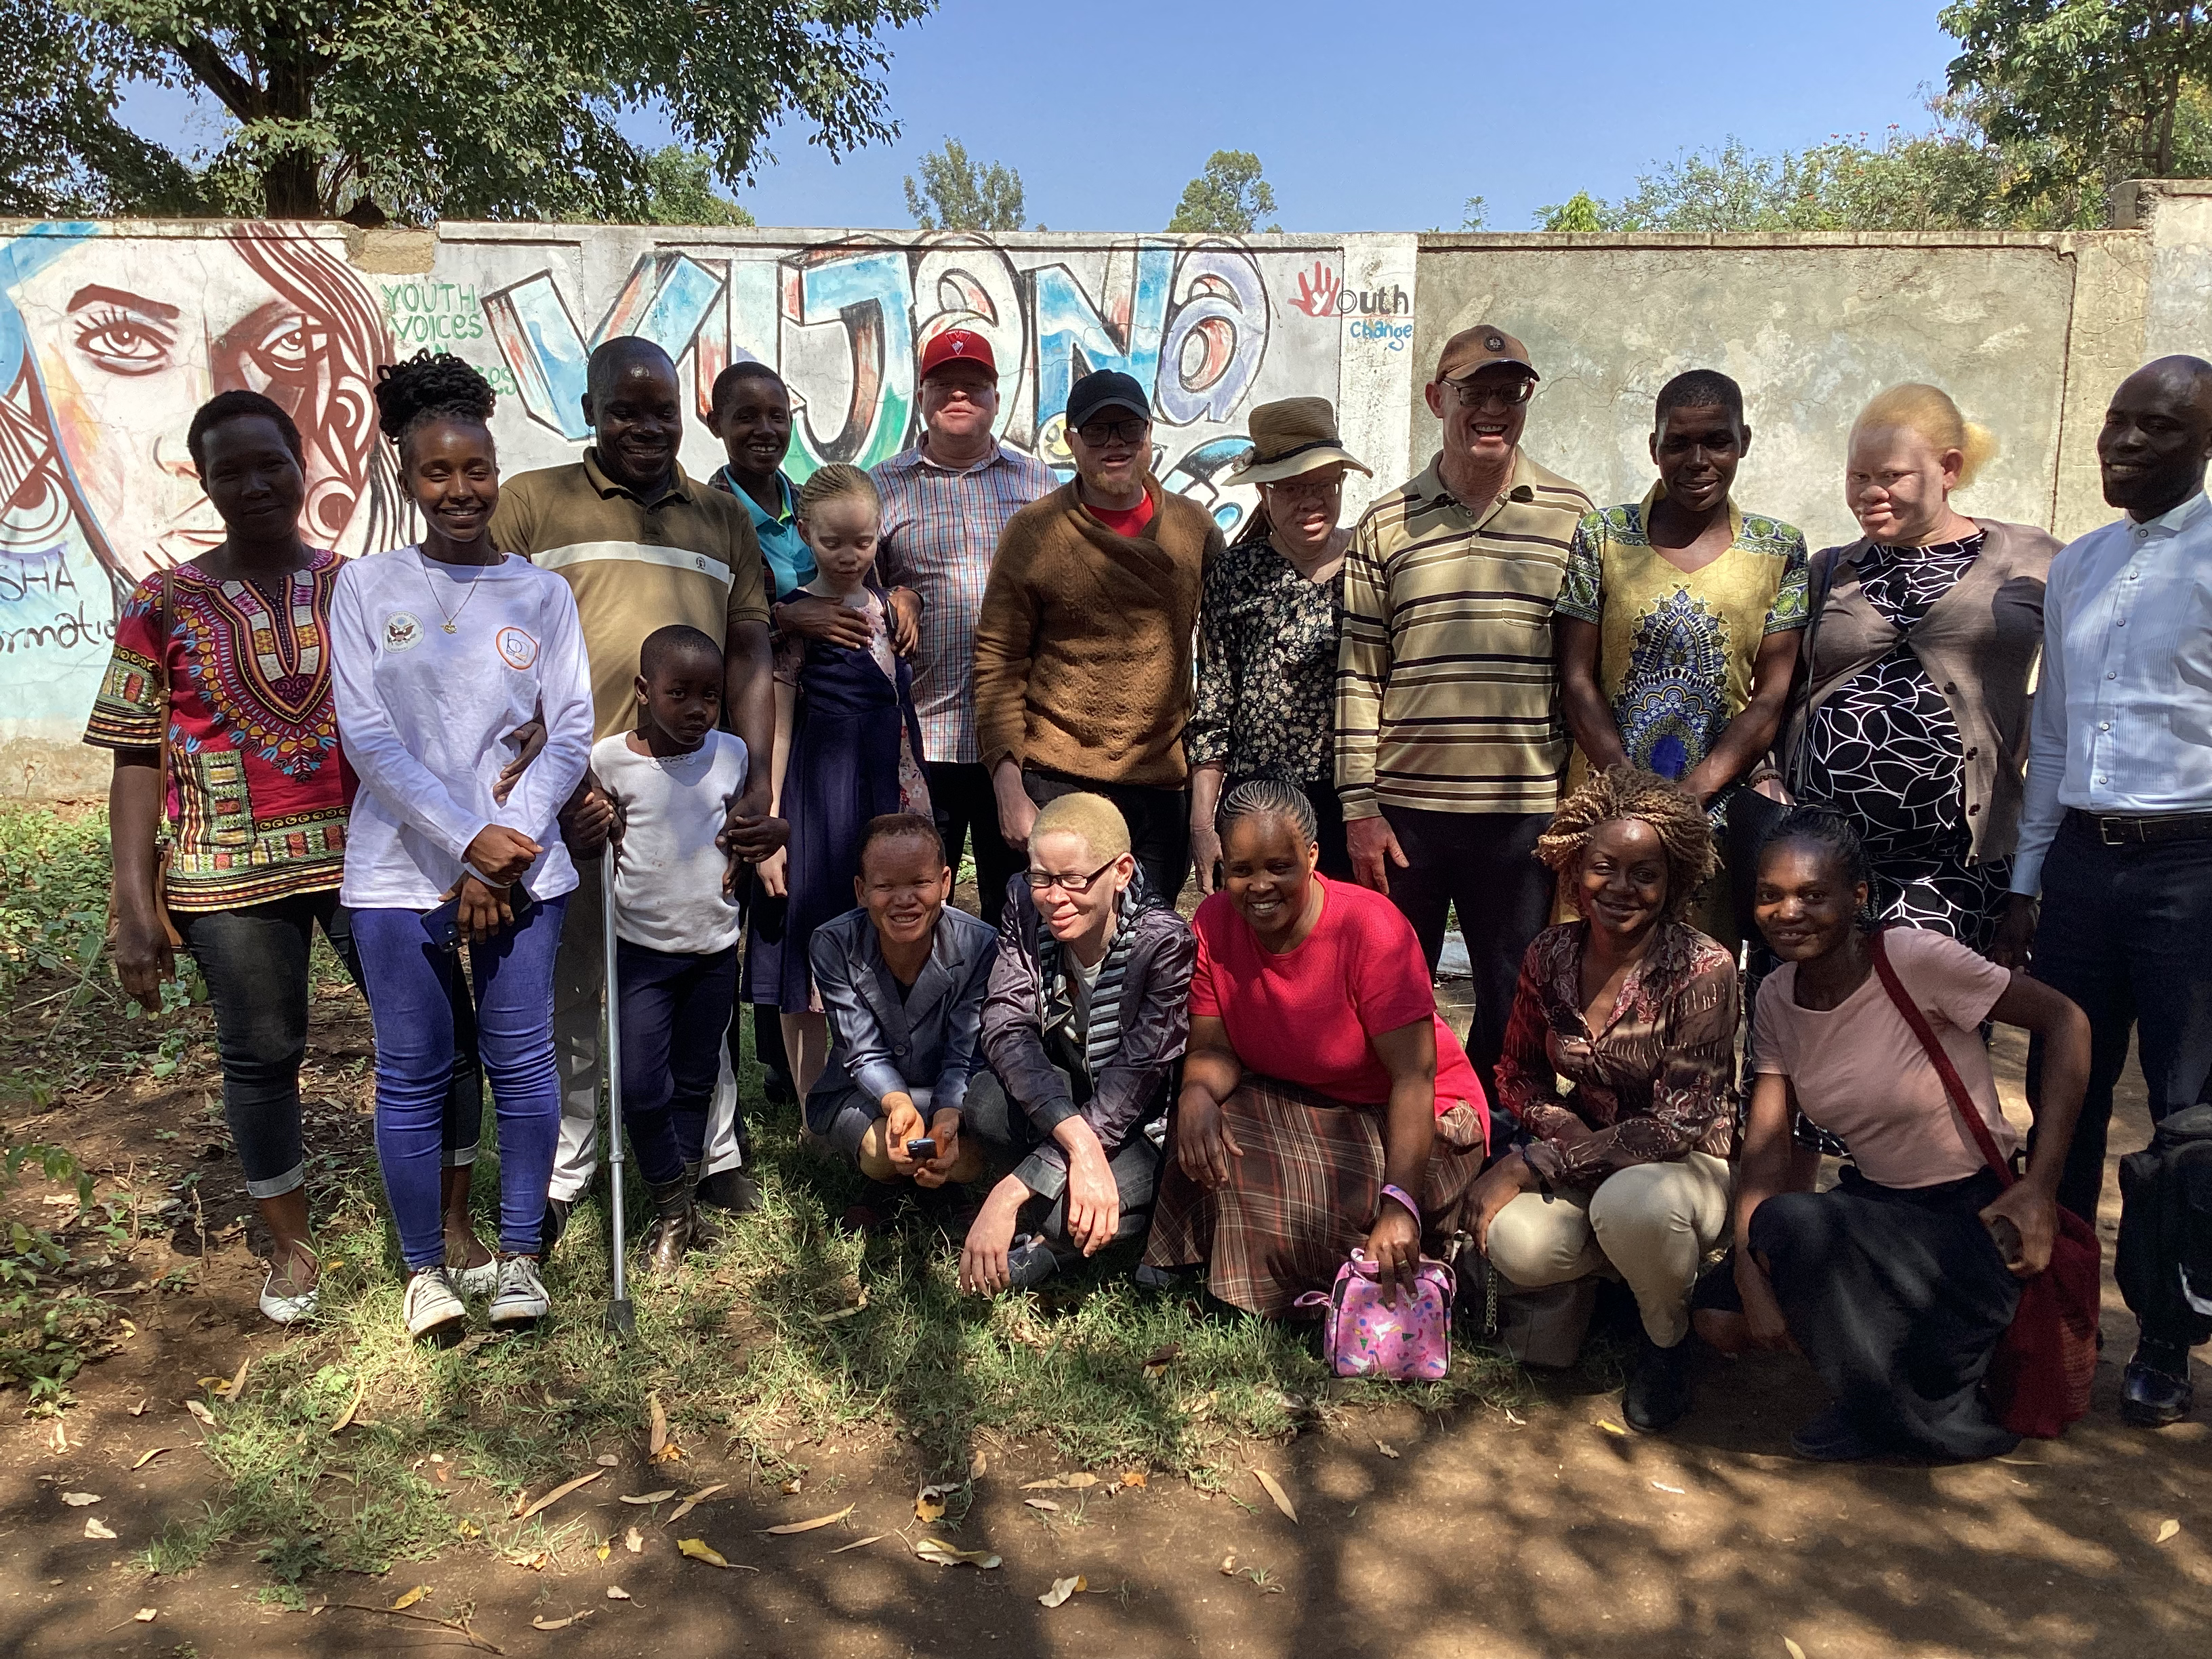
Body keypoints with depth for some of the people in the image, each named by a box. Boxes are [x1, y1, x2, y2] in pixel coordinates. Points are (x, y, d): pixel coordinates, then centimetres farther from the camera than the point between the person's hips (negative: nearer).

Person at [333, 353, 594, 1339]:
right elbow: (368, 739, -5)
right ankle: (424, 1266, 23)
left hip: (523, 869, 1)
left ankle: (519, 1254, 22)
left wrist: (507, 850, -10)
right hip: (401, 873, 0)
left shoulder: (541, 594, 5)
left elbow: (571, 738, 0)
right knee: (412, 1073, 6)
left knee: (522, 1063, 5)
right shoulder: (367, 587, 2)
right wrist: (467, 843, -13)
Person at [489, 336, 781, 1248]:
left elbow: (749, 659, 11)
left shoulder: (722, 518, 15)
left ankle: (713, 1156, 28)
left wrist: (756, 786, 0)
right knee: (566, 995, 8)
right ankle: (557, 1176, 22)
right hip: (569, 802, -2)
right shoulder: (531, 504, 5)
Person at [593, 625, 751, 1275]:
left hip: (716, 946, 2)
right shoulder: (609, 759, -9)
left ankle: (682, 1201, 29)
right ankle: (674, 1206, 15)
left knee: (695, 1082, 13)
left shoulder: (732, 753, -1)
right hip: (644, 947, -2)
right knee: (642, 1089, -6)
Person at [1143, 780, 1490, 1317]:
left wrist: (1399, 1203, -43)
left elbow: (1413, 1078, -30)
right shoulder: (1212, 927, -11)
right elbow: (1213, 1049, -6)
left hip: (1408, 1118, -5)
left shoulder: (1370, 927, -26)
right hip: (1289, 1106, 5)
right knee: (1207, 1145, -23)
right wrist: (1197, 1092, -33)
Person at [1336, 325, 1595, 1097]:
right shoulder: (1388, 524, 5)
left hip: (1526, 809, 0)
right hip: (1403, 808, 0)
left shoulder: (1573, 518, 5)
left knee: (1515, 1005, 8)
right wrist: (1359, 808, -2)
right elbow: (1357, 673, 3)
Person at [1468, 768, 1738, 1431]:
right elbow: (1519, 1076, 6)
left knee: (1629, 1201, -38)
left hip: (1688, 1165, -3)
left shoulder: (1703, 969, -20)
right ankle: (1611, 1261, 10)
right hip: (1587, 1159, 4)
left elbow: (1679, 1124, -21)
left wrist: (1531, 1164, -22)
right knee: (1516, 1244, -27)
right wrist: (1572, 1132, -16)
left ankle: (1668, 1338, -3)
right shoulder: (1551, 955, -6)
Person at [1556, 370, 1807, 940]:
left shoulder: (1779, 551, 6)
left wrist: (1689, 793, -12)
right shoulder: (1601, 538, 3)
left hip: (1721, 804, 1)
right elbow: (1576, 681, -2)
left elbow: (1774, 696, 0)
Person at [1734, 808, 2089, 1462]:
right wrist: (1750, 1273, -19)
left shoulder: (1915, 958, -18)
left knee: (1789, 1223, -32)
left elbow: (2065, 1021, -16)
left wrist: (2040, 1188, -19)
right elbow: (1766, 1145, -5)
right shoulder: (1777, 997, -1)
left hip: (1972, 1212, -6)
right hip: (1872, 1202, 6)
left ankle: (1933, 1415, -7)